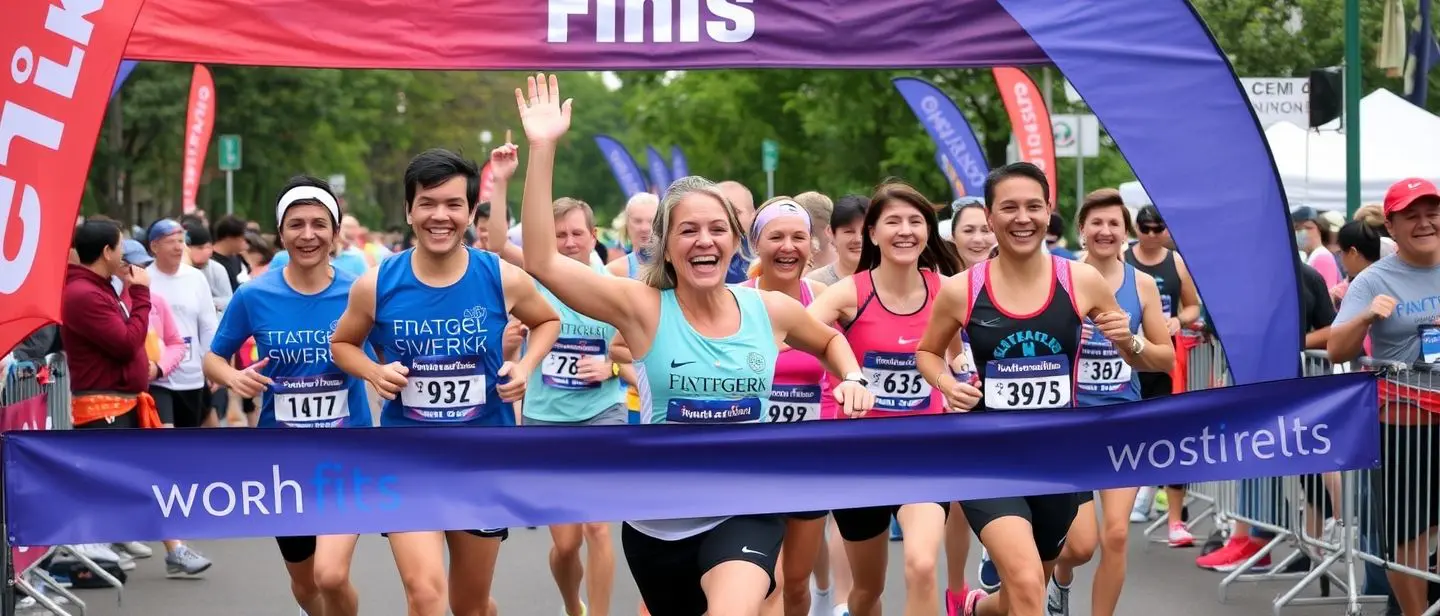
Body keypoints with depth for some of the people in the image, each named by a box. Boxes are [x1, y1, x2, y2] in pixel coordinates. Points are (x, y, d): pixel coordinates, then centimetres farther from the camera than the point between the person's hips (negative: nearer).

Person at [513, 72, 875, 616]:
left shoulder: (770, 310, -4)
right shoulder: (645, 309, -11)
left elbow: (829, 340, 20)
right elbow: (542, 260, -22)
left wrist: (853, 379, -1)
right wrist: (543, 148, -26)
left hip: (746, 512, 0)